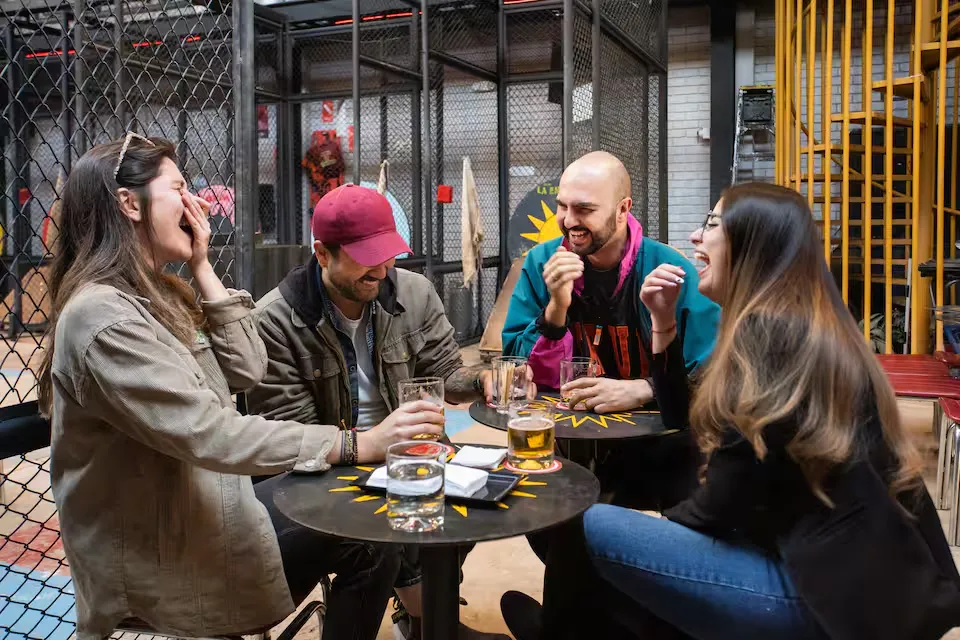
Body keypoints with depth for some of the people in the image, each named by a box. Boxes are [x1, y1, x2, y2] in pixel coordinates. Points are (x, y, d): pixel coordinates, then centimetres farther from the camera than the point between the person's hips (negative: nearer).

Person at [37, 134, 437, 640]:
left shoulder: (156, 294, 6)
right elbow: (212, 435, -32)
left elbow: (247, 370, 1)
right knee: (370, 540, -5)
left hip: (198, 508, 9)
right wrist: (356, 445, -34)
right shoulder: (104, 317, -25)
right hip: (160, 561, -9)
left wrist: (202, 267, -4)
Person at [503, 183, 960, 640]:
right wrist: (663, 321, 11)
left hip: (833, 590, -10)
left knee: (593, 528, -9)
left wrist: (664, 523, 4)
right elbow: (683, 421, 20)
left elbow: (722, 503, -16)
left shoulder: (770, 332, -17)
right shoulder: (790, 325, 13)